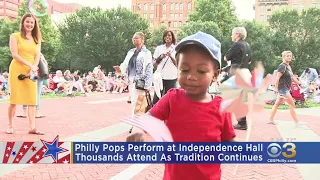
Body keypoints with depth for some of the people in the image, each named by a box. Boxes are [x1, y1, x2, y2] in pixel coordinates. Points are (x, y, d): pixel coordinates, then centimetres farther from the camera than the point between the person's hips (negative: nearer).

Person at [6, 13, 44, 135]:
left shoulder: (37, 39, 15)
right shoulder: (15, 36, 3)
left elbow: (37, 56, 7)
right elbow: (15, 54, -8)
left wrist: (33, 69, -11)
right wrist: (30, 65, -16)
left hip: (31, 72, 4)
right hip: (17, 70, -3)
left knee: (32, 99, -3)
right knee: (14, 99, -1)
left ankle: (32, 127, -3)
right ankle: (10, 126, 11)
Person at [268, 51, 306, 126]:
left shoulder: (288, 66, 14)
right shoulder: (282, 66, -15)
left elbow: (292, 77, 21)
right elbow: (277, 78, -19)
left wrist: (300, 84, 19)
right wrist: (276, 88, -21)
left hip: (286, 89, 9)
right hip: (282, 88, -9)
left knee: (277, 104, 12)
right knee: (292, 104, -5)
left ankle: (271, 120, 18)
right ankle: (297, 122, 2)